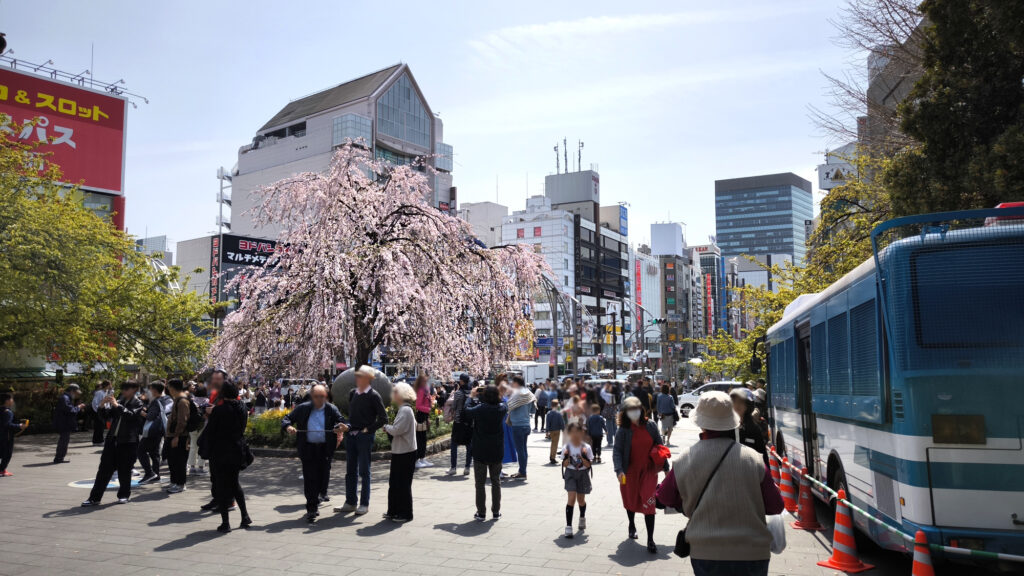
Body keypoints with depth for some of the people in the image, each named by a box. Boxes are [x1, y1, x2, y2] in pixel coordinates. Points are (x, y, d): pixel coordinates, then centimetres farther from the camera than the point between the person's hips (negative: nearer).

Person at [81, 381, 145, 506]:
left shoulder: (137, 403, 0)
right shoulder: (120, 401, 16)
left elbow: (131, 415, -18)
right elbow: (106, 415, 15)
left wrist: (117, 405, -20)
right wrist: (103, 405, -2)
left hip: (128, 442, -5)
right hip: (112, 440, 5)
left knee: (124, 470, 3)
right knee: (104, 469, 3)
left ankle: (124, 495, 17)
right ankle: (95, 497, 5)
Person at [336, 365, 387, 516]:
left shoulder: (373, 396, -9)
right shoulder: (353, 393, 9)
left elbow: (383, 418, -10)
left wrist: (368, 429, -10)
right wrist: (347, 427, 9)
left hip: (365, 437, -6)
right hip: (350, 436, 6)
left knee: (364, 471, 1)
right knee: (350, 471, 11)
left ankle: (364, 504, 10)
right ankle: (350, 503, 20)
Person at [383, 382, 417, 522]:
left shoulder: (405, 410, -18)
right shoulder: (403, 409, 14)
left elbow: (396, 430, -24)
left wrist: (386, 427, -7)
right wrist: (389, 428, 6)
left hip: (405, 453, -10)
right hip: (399, 452, 10)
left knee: (403, 484, -1)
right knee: (394, 482, 15)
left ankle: (405, 514, 9)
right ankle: (394, 511, 24)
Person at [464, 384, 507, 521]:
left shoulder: (480, 409, -18)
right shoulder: (502, 408, -10)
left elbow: (467, 411, -3)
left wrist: (472, 396, 8)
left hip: (480, 452, -3)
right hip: (497, 452, 3)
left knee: (480, 483, 7)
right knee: (496, 482, 15)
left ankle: (481, 513, 10)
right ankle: (496, 512, 19)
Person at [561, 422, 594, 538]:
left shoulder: (586, 447, -8)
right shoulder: (566, 447, -6)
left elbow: (588, 465, -8)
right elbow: (565, 465, -3)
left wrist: (583, 457, -23)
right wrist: (567, 457, -21)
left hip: (583, 474, 1)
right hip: (570, 473, -1)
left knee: (581, 499, 13)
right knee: (572, 498, -14)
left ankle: (582, 518, 45)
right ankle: (568, 527, -12)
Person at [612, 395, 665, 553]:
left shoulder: (651, 426, -2)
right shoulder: (623, 430, -10)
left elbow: (659, 446, 8)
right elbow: (617, 451, -12)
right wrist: (619, 470, -25)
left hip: (649, 470, 0)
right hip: (630, 471, 0)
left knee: (648, 503, -8)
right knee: (631, 500, 18)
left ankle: (650, 540, -3)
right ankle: (632, 526, 46)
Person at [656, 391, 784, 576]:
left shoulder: (683, 461, -7)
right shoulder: (753, 459, -10)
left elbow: (664, 497, 8)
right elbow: (775, 507, -2)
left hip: (704, 554, 1)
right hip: (751, 554, 0)